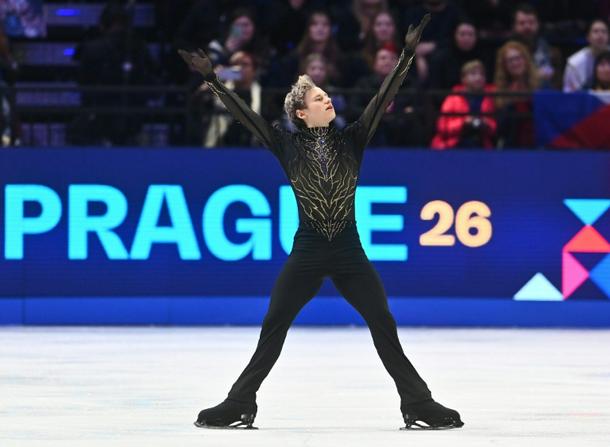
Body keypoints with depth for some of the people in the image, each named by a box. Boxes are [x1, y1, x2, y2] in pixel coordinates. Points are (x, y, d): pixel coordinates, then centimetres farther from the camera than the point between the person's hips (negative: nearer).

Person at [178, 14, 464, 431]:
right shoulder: (289, 146, 1)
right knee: (272, 331, 0)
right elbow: (245, 114, -4)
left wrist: (406, 56, -13)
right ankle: (238, 405, 9)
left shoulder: (351, 140, 3)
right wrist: (212, 79, -11)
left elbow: (383, 98, -4)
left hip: (350, 253, 1)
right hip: (307, 252, -1)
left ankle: (420, 404, 4)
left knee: (386, 329, -3)